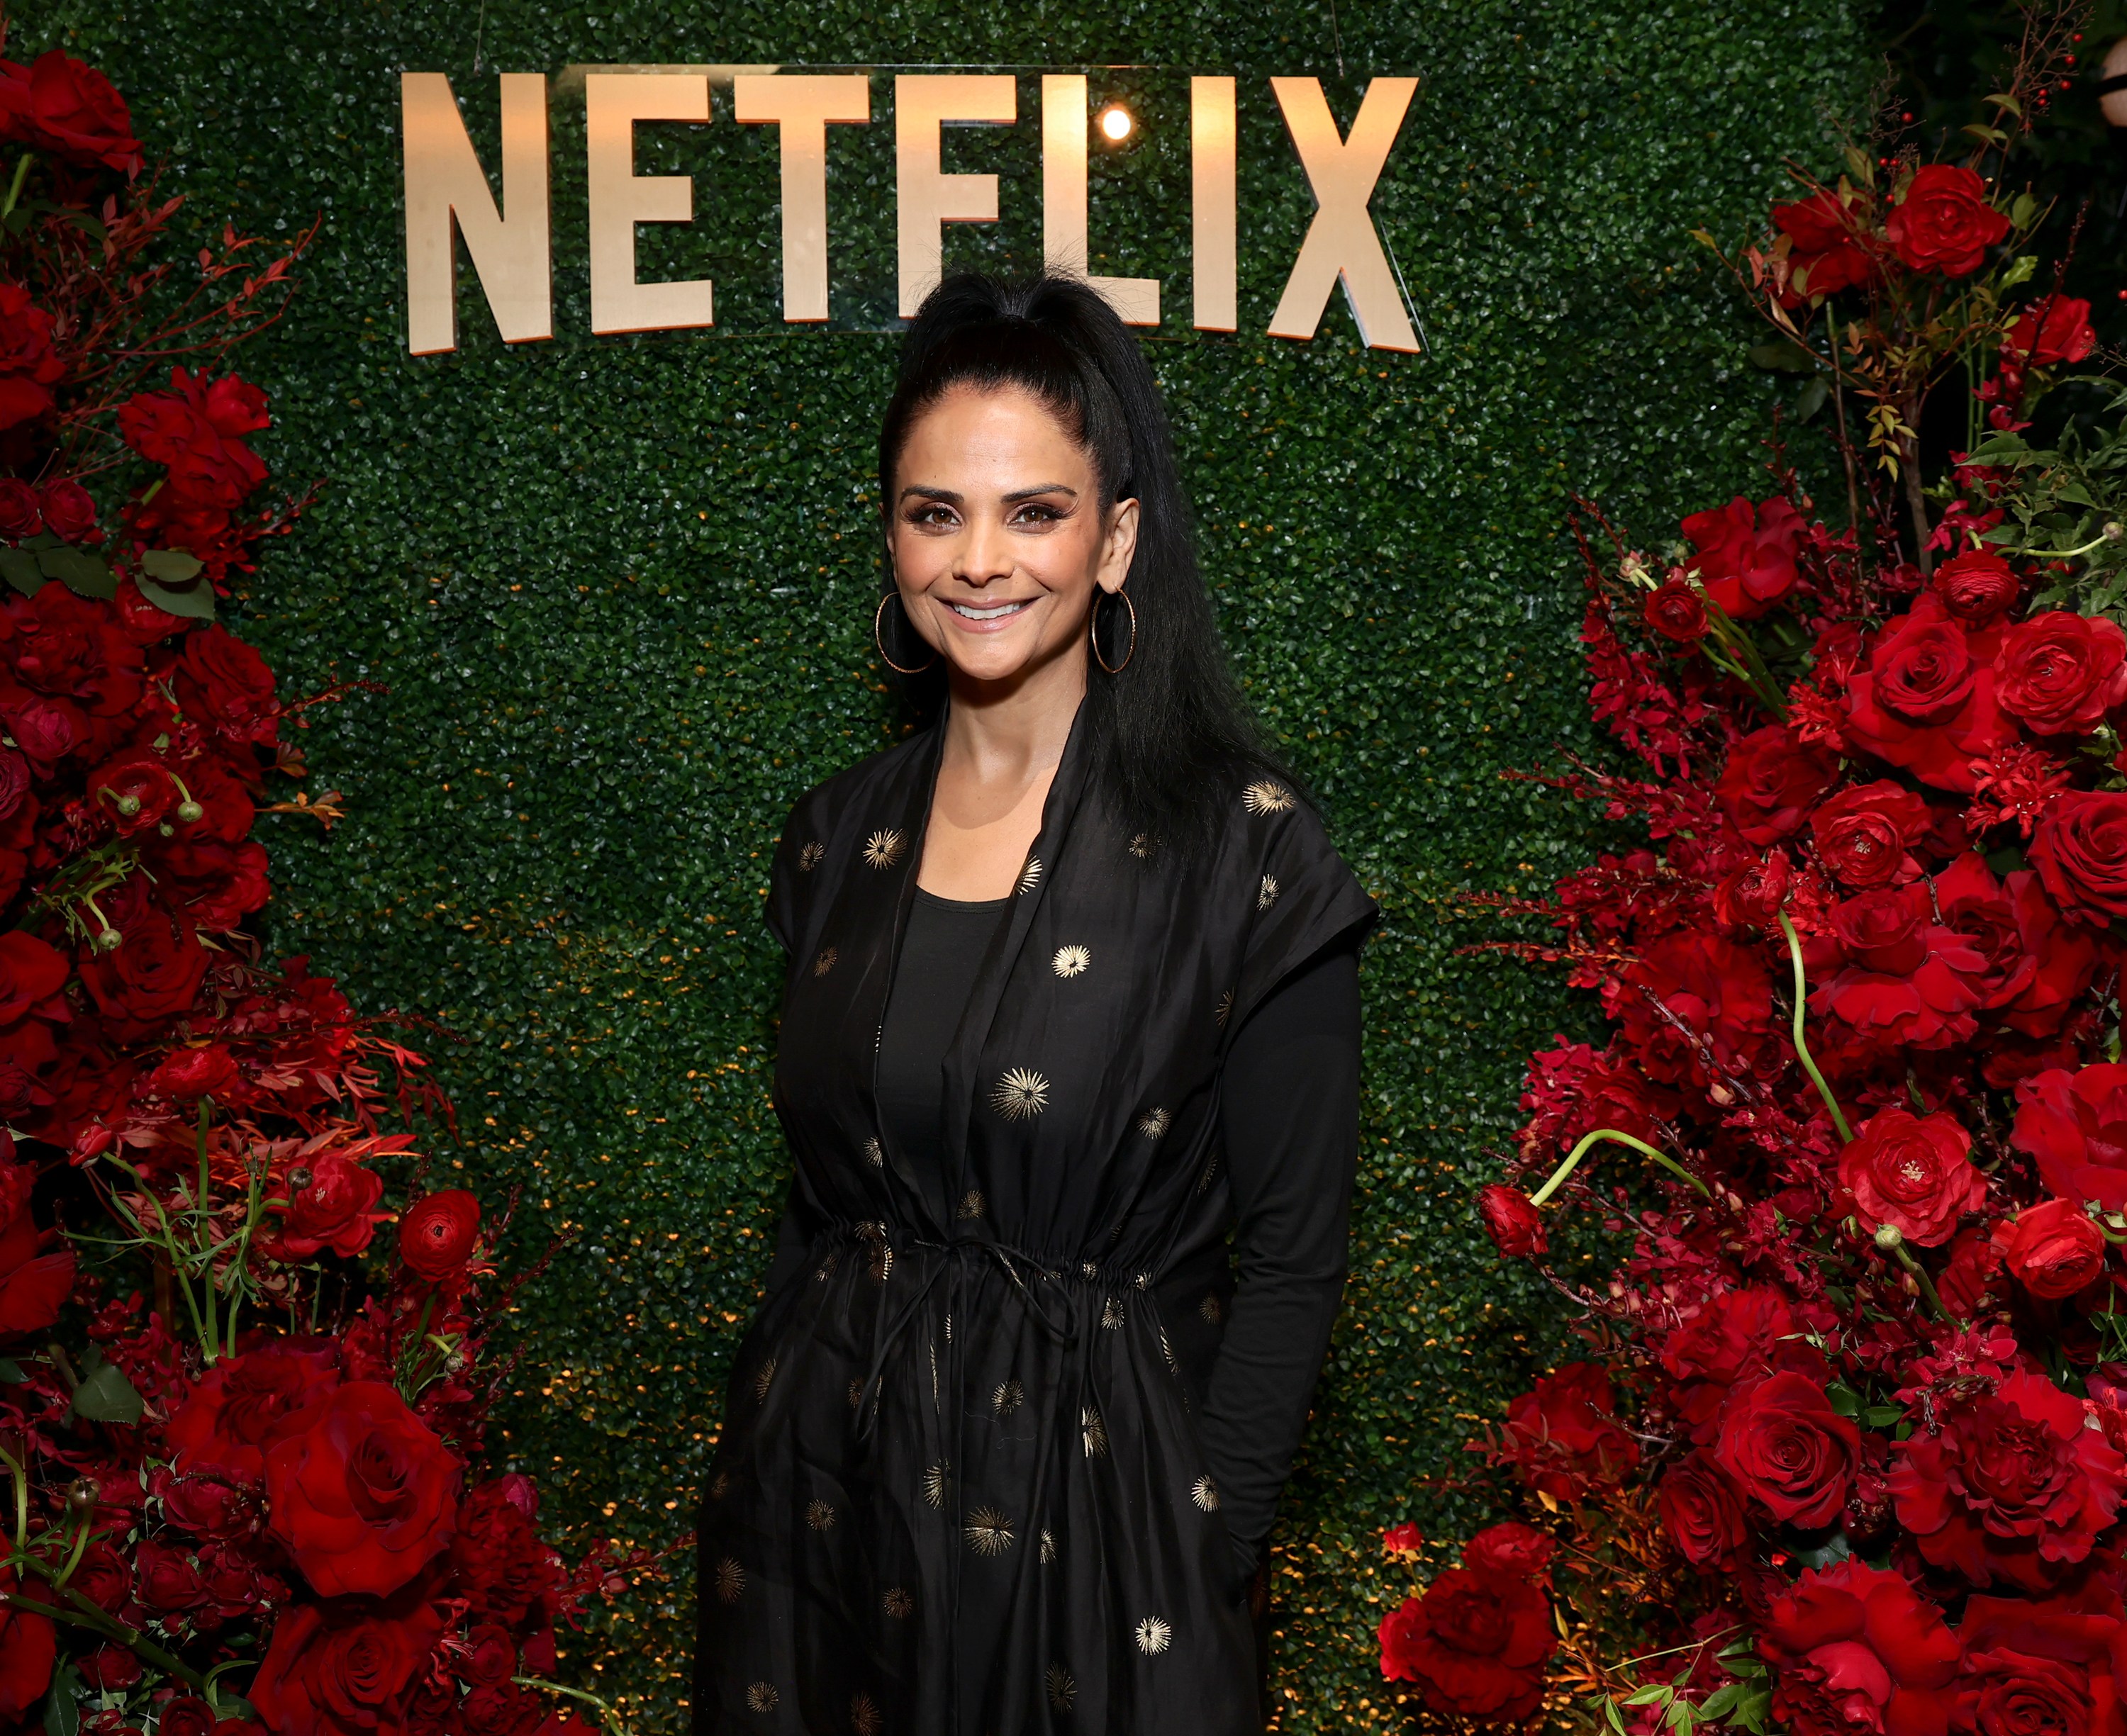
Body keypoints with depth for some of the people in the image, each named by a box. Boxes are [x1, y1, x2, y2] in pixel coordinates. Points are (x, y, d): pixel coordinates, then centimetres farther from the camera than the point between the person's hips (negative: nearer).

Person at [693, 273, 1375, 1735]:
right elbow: (821, 1188, 11)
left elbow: (1290, 1257, -10)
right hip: (822, 1496, 5)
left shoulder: (1241, 845, -12)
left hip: (1096, 1495, -4)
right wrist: (781, 1433, 8)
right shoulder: (840, 836, 3)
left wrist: (1204, 1562, -13)